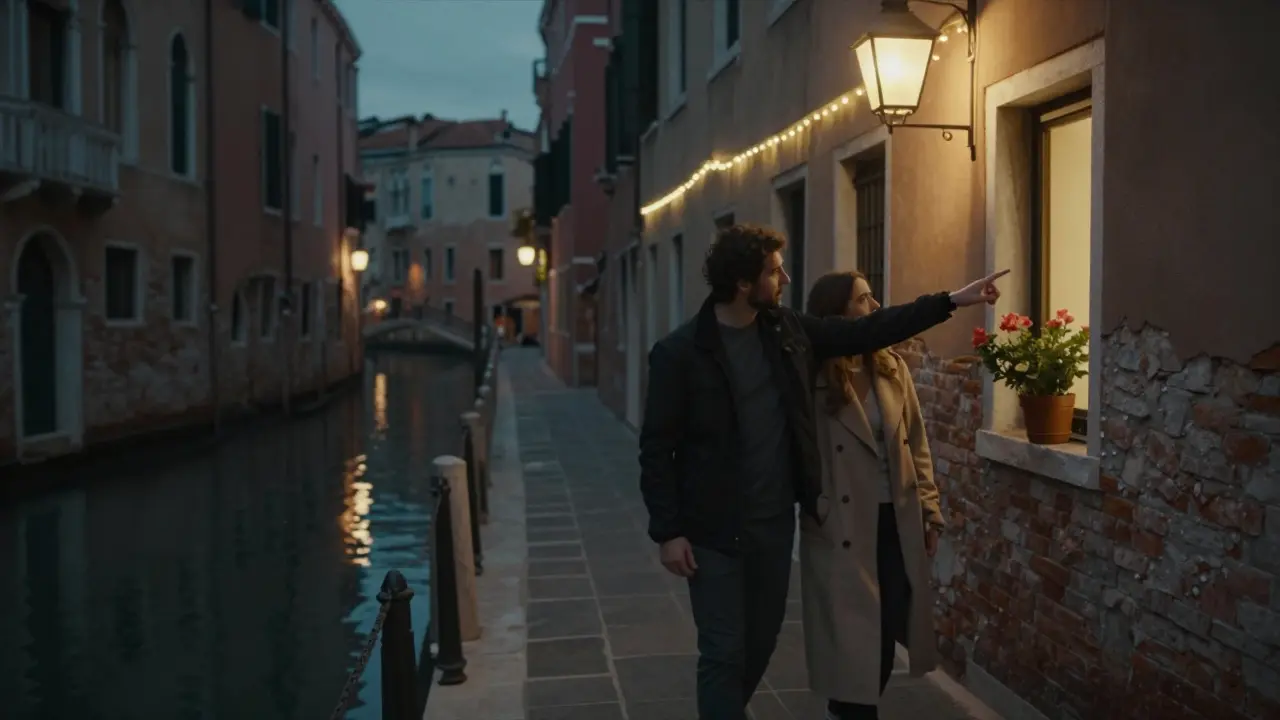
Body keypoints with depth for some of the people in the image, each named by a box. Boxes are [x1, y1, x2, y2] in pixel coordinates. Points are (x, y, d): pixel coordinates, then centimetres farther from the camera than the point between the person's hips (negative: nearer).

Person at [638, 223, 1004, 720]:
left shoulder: (787, 331, 1)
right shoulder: (679, 353, -15)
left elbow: (866, 331, 9)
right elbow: (657, 448, -12)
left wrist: (952, 300, 9)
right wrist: (667, 531, -14)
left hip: (776, 521, 6)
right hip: (715, 530, -6)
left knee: (762, 640, 18)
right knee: (724, 652, 1)